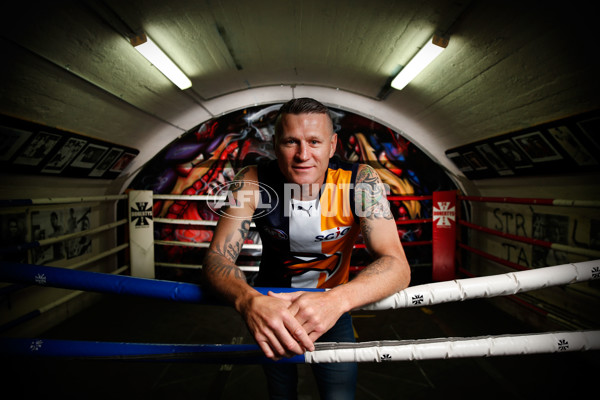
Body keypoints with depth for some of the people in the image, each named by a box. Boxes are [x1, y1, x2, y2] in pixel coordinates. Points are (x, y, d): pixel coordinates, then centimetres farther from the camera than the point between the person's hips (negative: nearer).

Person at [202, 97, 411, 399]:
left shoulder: (359, 181, -24)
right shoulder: (252, 182, -22)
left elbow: (396, 265, -29)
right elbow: (217, 256, -24)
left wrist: (336, 300, -49)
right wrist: (248, 300, -47)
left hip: (334, 300, 0)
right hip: (270, 300, 1)